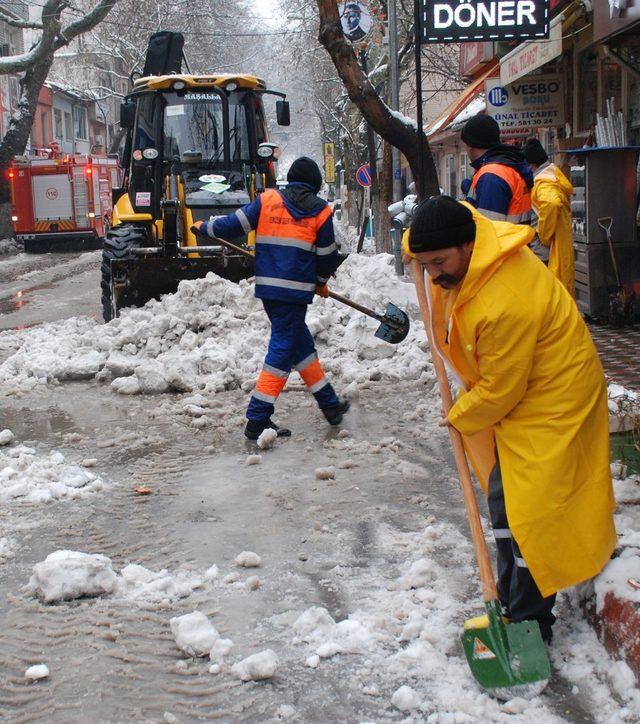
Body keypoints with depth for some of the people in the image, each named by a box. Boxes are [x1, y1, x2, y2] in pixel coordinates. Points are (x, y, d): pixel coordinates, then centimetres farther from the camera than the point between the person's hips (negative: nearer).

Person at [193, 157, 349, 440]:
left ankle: (329, 403, 28)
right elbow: (327, 255, 7)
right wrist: (321, 282, 25)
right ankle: (258, 419, -6)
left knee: (302, 343, 16)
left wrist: (205, 227, 22)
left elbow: (235, 224, 5)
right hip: (296, 289, -5)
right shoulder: (320, 211, 2)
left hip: (267, 286, 5)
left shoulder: (267, 200, 6)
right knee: (283, 349, -3)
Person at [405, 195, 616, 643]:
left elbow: (500, 388, -24)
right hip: (515, 391, 10)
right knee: (503, 499, 16)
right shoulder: (469, 233, -10)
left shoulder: (507, 303, -36)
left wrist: (461, 418, -8)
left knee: (531, 511, -8)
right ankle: (510, 601, 30)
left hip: (551, 403, -10)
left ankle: (529, 625, 3)